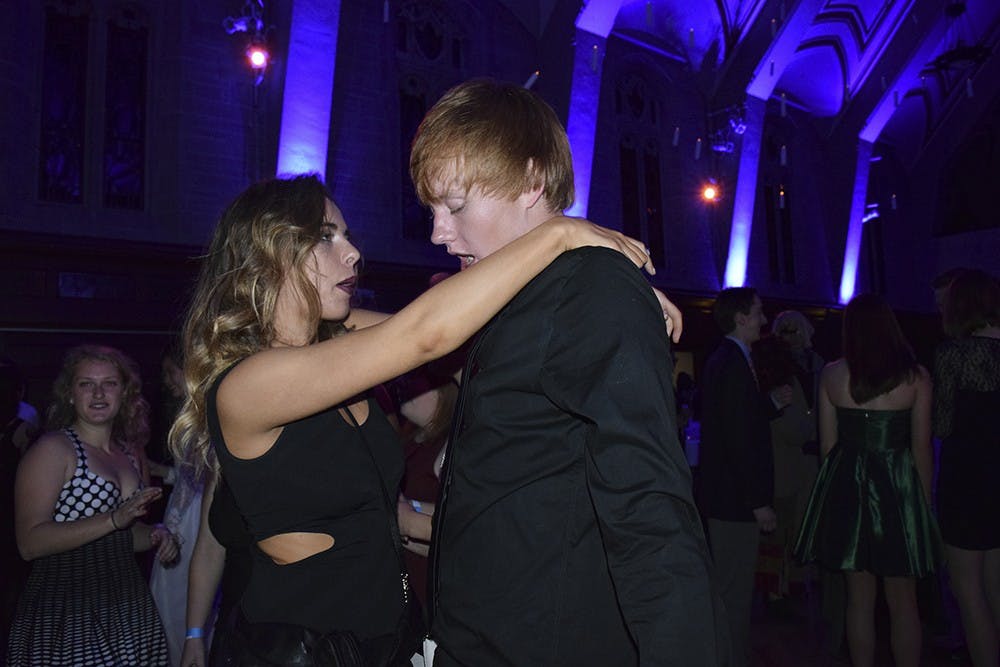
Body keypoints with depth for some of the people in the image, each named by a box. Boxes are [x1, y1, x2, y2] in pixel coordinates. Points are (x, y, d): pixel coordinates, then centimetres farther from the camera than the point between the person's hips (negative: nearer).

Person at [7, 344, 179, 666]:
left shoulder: (129, 452, 11)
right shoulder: (52, 449, -9)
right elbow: (30, 543, -18)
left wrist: (155, 536, 1)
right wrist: (114, 519, -25)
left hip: (129, 609, 6)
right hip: (67, 617, -6)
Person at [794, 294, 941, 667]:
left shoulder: (831, 374, -2)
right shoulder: (915, 376, -6)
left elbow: (827, 443, 2)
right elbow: (922, 448, -3)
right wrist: (924, 501, 6)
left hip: (846, 486, 2)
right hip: (898, 486, -2)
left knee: (859, 597, 13)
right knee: (902, 602, 11)